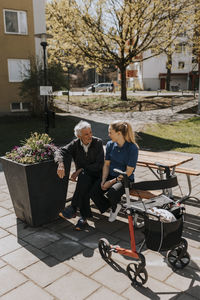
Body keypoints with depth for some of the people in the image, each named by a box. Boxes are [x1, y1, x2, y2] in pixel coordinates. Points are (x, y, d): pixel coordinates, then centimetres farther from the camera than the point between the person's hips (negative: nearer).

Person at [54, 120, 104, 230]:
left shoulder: (98, 143, -7)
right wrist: (61, 164, -31)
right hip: (83, 176, 3)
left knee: (83, 176, -36)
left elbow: (99, 164, -13)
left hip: (96, 175, -2)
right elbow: (60, 151, -8)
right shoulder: (75, 144, 2)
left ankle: (73, 209, -30)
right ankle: (85, 216, -23)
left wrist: (81, 170, -18)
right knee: (84, 187, -33)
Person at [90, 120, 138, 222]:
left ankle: (114, 208, 4)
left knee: (112, 193, -35)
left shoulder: (132, 148, -16)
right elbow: (106, 164, 7)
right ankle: (115, 206, 9)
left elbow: (128, 172, -15)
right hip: (110, 176, 5)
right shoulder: (110, 145, 1)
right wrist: (103, 181, -8)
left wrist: (112, 181, -17)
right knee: (93, 193, -18)